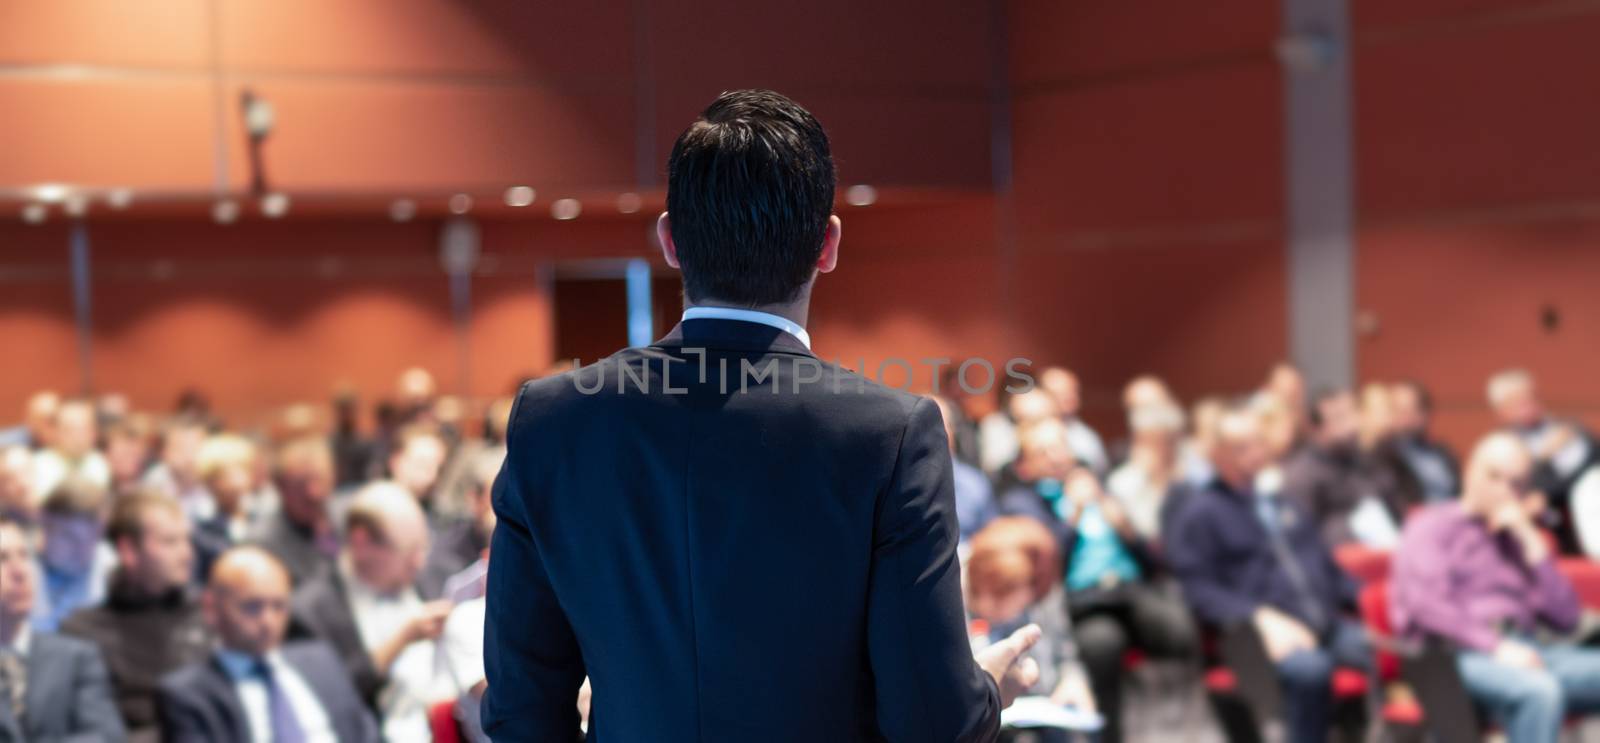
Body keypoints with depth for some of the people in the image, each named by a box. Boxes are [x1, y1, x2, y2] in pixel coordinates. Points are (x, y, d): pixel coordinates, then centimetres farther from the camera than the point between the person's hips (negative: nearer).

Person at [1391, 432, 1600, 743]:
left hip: (1524, 653, 6)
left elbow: (1566, 618, 14)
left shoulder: (1520, 538, 27)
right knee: (1540, 692, -37)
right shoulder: (1433, 526, 12)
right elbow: (1427, 605, -6)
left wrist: (1530, 540, 8)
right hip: (1461, 654, -6)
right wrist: (1496, 647, -18)